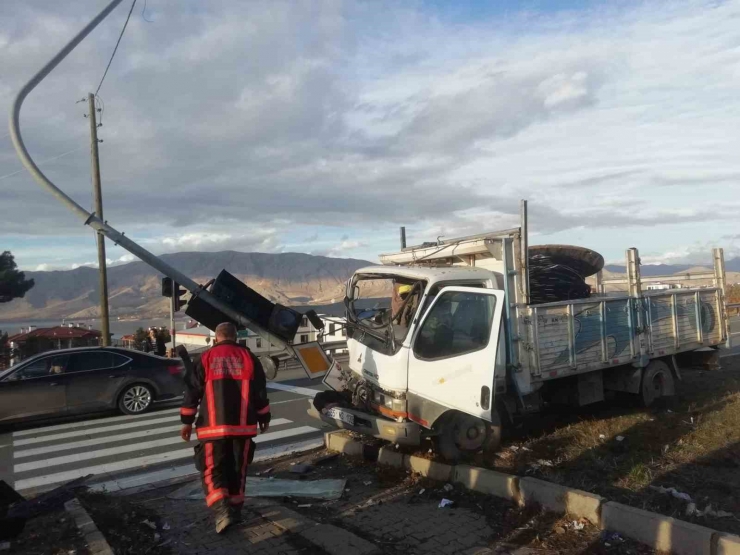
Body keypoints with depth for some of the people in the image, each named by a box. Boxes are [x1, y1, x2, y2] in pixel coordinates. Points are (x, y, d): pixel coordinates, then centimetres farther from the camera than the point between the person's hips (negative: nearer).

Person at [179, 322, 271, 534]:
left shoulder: (205, 359, 3)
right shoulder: (248, 357, 5)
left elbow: (192, 393, 3)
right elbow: (260, 392, 7)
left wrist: (187, 422, 11)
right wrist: (264, 418, 16)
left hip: (214, 426, -2)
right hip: (242, 425, 2)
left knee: (213, 470, 3)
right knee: (238, 468, 15)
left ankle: (222, 510, -14)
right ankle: (235, 509, 21)